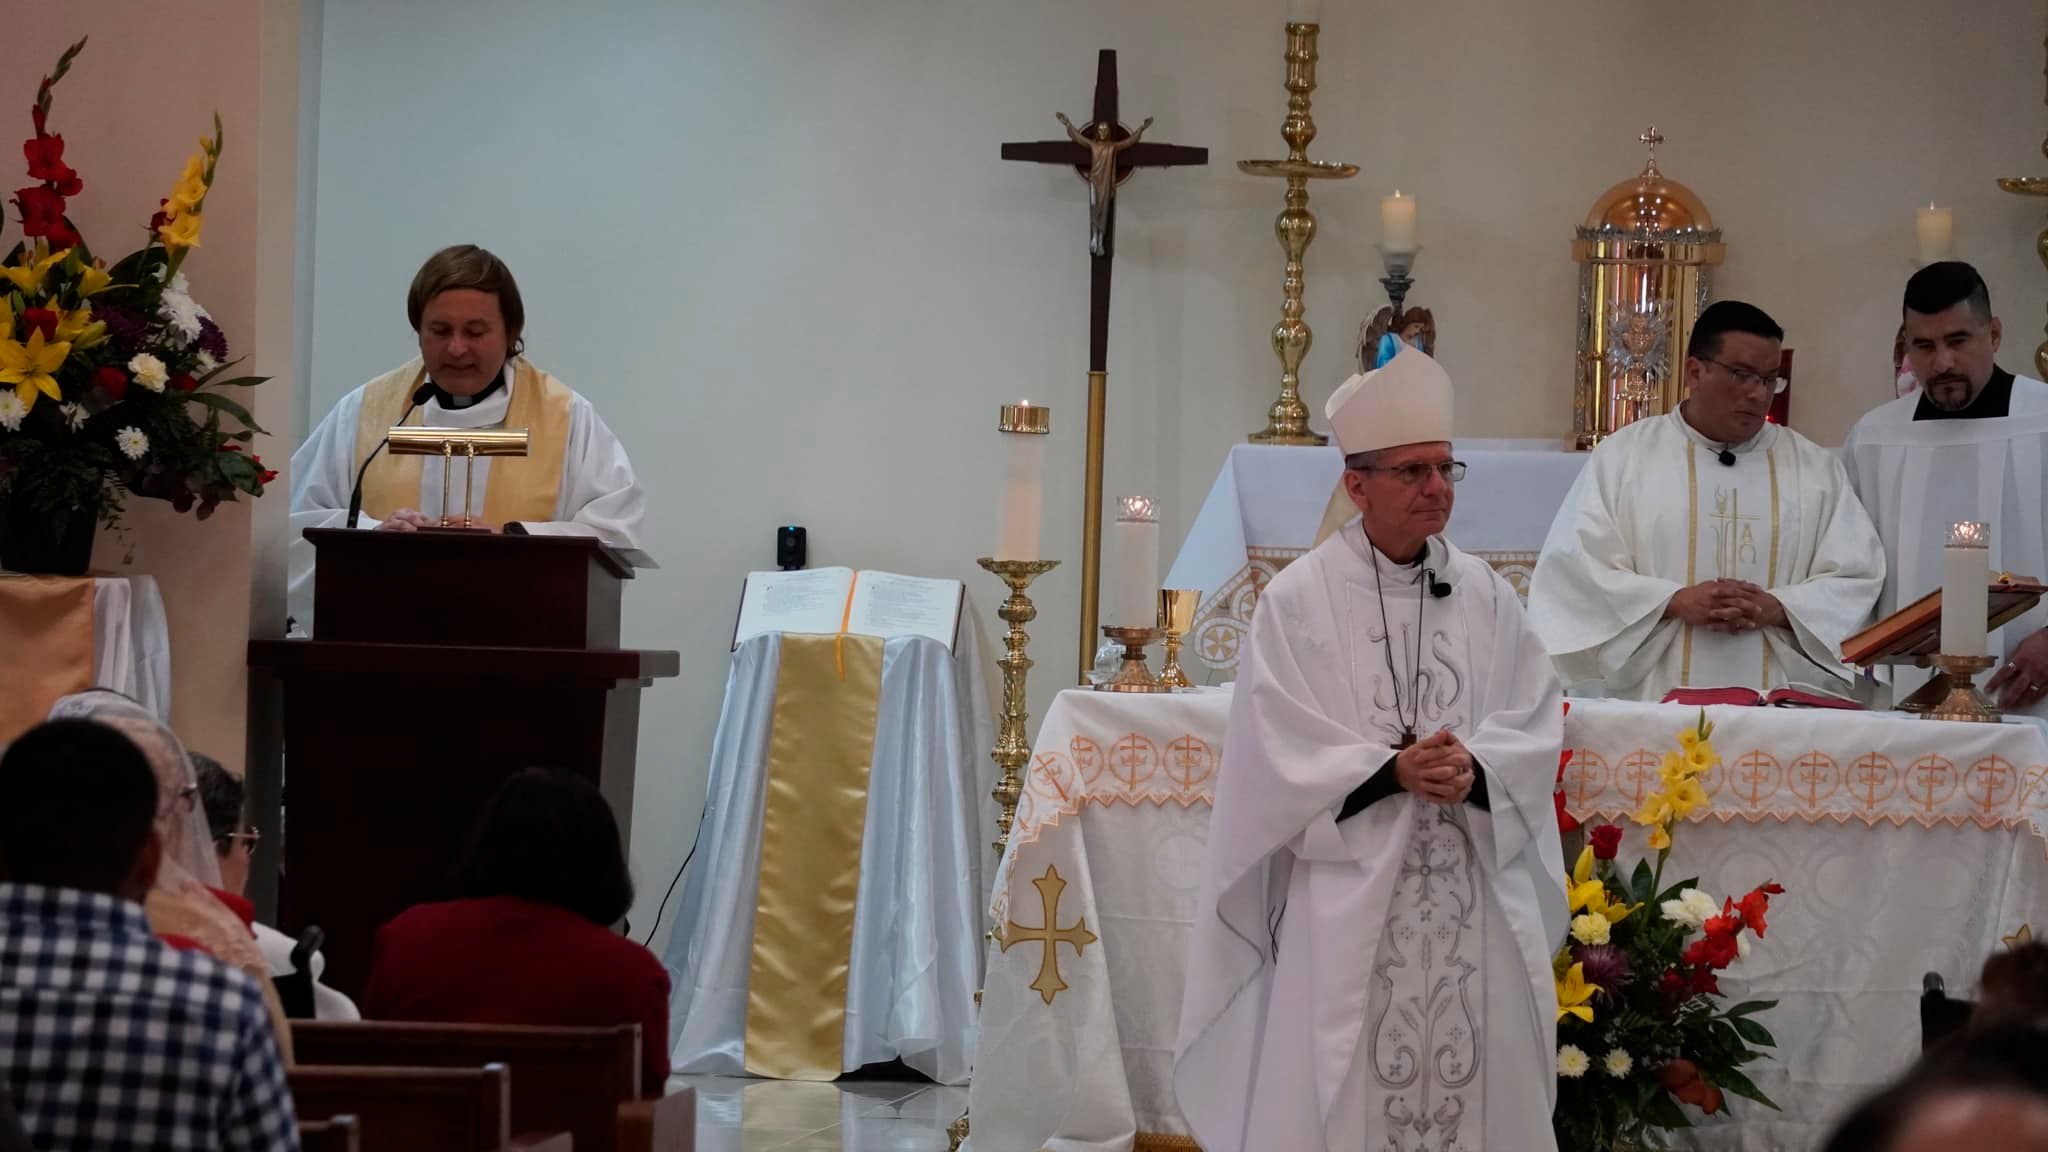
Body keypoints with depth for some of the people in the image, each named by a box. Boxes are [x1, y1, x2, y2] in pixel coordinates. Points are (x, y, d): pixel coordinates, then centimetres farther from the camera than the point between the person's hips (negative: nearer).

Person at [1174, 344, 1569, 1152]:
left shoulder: (1485, 594, 7)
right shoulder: (1299, 599, -5)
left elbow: (1537, 722, 3)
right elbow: (1281, 750, -9)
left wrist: (1473, 769, -16)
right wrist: (1392, 773, -18)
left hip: (1472, 885, 4)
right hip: (1347, 889, -3)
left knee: (1473, 1074, 5)